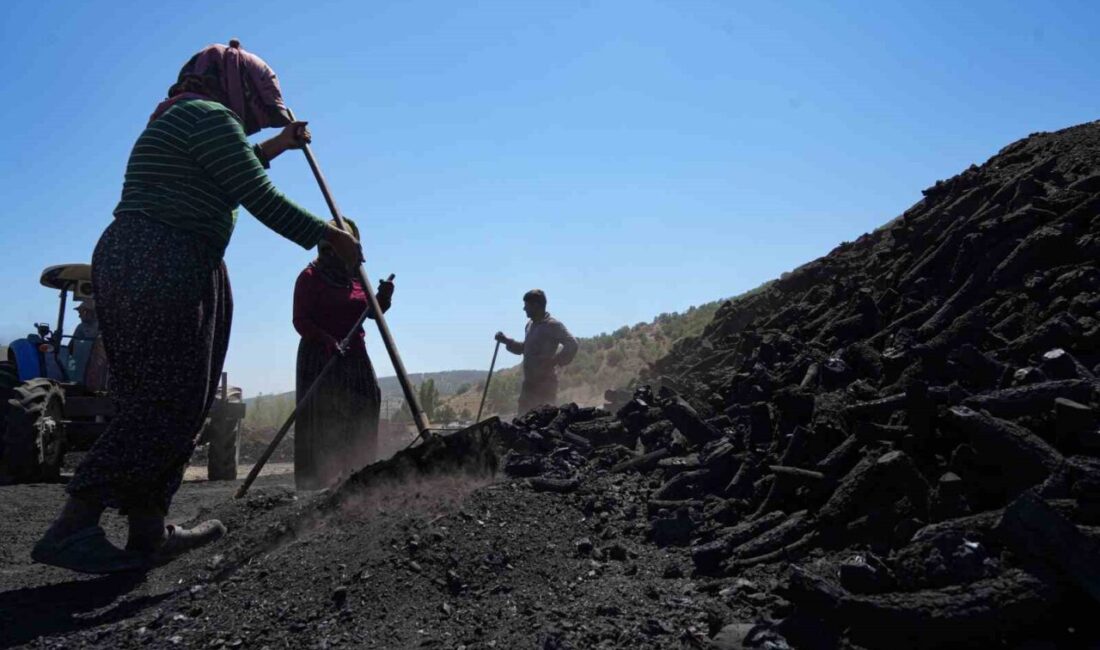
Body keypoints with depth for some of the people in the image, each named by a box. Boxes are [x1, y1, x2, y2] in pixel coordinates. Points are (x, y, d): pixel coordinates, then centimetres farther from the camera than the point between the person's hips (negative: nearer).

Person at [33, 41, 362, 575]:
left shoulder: (180, 120, 24)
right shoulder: (211, 117, -7)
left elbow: (231, 177, 40)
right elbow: (263, 200, -12)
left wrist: (275, 147, 42)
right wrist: (330, 237, -4)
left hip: (131, 264, 11)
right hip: (162, 270, -11)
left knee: (167, 402, 10)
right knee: (169, 404, -10)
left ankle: (148, 533, 14)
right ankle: (70, 528, -10)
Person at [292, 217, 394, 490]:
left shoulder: (355, 275, 15)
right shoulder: (311, 276, -3)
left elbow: (372, 312, 15)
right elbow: (300, 320, -9)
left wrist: (383, 296, -6)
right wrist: (328, 342, -23)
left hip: (354, 356, 6)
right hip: (319, 356, -6)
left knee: (361, 415, -1)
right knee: (321, 417, -8)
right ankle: (315, 479, -4)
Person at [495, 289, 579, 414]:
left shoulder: (553, 325, -11)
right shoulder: (530, 324, 16)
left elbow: (571, 344, -21)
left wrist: (554, 361, -25)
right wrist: (506, 341, 17)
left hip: (545, 382, -9)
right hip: (529, 382, 9)